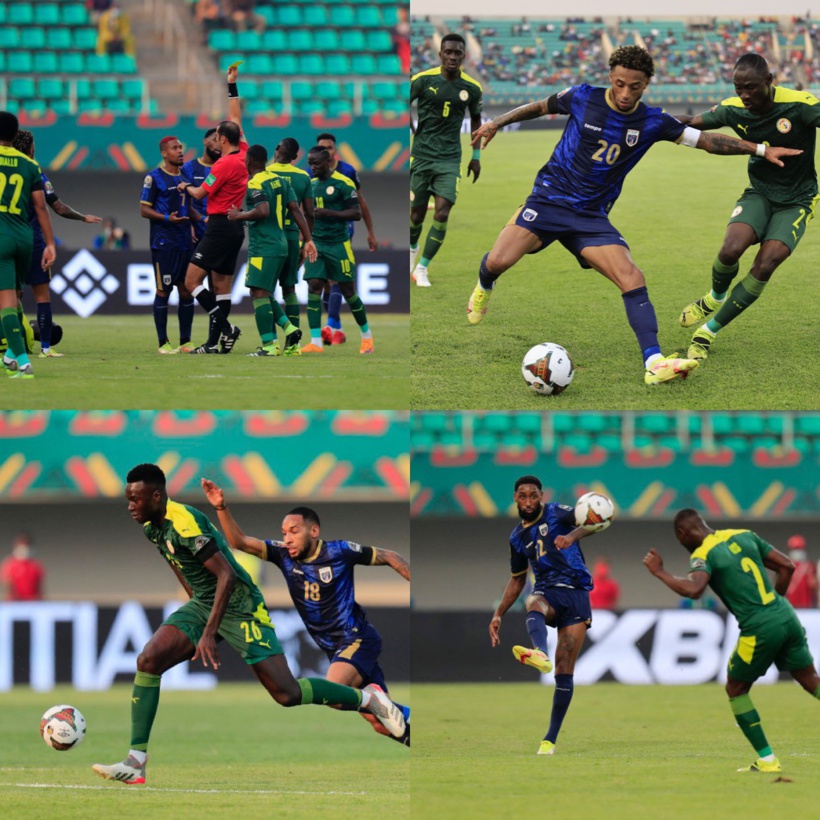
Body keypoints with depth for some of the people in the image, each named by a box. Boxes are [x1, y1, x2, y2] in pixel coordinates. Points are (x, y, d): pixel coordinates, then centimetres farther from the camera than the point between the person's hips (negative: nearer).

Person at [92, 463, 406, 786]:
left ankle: (367, 699, 11)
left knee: (286, 694, -11)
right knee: (147, 661, -12)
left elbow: (227, 575, -29)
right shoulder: (153, 527, 2)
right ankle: (136, 763, -12)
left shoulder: (184, 523, -26)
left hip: (238, 605, -8)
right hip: (202, 603, 8)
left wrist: (209, 633, -31)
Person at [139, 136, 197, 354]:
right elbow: (144, 210, -7)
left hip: (185, 243, 6)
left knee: (186, 291, 6)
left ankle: (185, 342, 12)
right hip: (163, 243, -6)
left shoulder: (185, 175, 14)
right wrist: (167, 218, -20)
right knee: (163, 291, -3)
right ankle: (163, 343, 2)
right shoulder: (154, 178, -5)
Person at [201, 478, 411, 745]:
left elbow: (389, 557, -3)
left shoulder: (339, 551, -13)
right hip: (334, 649, 5)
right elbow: (239, 542, -8)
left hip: (357, 640, -5)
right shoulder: (283, 555, -1)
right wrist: (222, 508, -21)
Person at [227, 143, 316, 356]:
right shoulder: (280, 180, 13)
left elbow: (263, 211, -26)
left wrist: (239, 215, -11)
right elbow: (296, 210, 10)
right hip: (280, 245, 9)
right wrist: (308, 240, 10)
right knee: (264, 294, 17)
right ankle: (289, 329, 6)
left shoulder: (255, 184, -11)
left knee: (259, 293, -9)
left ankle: (269, 345, -14)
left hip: (263, 248, -9)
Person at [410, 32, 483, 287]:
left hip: (450, 160, 1)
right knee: (417, 214, 6)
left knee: (442, 214, -14)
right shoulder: (423, 80, -8)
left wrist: (476, 156, 16)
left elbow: (476, 118, 17)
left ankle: (421, 268, -3)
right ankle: (412, 248, 39)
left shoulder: (472, 88, 0)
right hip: (421, 156, -1)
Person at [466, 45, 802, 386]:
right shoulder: (582, 98, -7)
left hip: (591, 217, 2)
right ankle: (484, 287, 22)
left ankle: (654, 362, -21)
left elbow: (708, 140, 4)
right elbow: (540, 107, 12)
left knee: (632, 280, -16)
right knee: (498, 262, -16)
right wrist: (496, 123, 12)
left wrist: (761, 149, 1)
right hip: (549, 200, -2)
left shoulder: (652, 123, -2)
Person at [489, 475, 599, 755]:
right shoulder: (518, 537, 17)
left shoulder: (556, 514, 2)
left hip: (576, 593, -3)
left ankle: (550, 739, -4)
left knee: (565, 669, -9)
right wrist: (498, 614, 21)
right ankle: (541, 655, -71)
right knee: (534, 604, -38)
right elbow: (517, 579, 29)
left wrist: (572, 535, -38)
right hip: (547, 592, 3)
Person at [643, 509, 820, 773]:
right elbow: (786, 566, 15)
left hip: (760, 628, -6)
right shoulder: (744, 536, 15)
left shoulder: (703, 555, -6)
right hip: (787, 617, 6)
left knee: (736, 690, 13)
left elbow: (693, 589, -26)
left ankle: (767, 759, 11)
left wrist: (659, 572, -11)